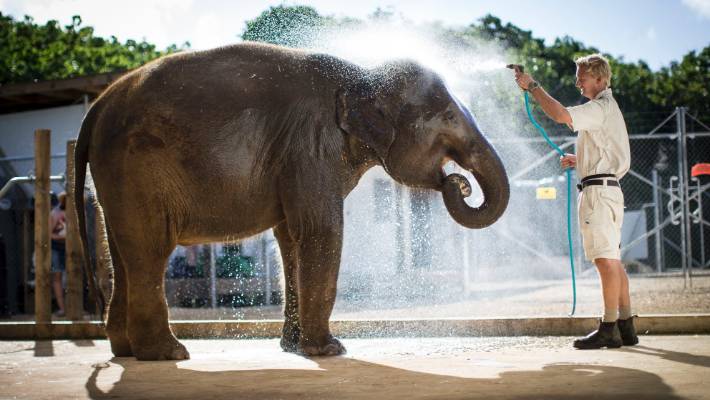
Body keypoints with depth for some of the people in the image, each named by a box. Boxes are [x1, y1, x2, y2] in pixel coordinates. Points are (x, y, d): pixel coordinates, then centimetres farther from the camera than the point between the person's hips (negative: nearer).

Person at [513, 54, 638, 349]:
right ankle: (625, 327, 13)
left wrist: (533, 87, -17)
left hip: (598, 189, -11)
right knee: (612, 261, 10)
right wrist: (579, 161, 20)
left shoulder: (601, 107, -10)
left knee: (606, 260, -10)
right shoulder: (607, 108, 24)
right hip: (606, 189, 11)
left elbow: (560, 115, -26)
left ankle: (609, 328, -10)